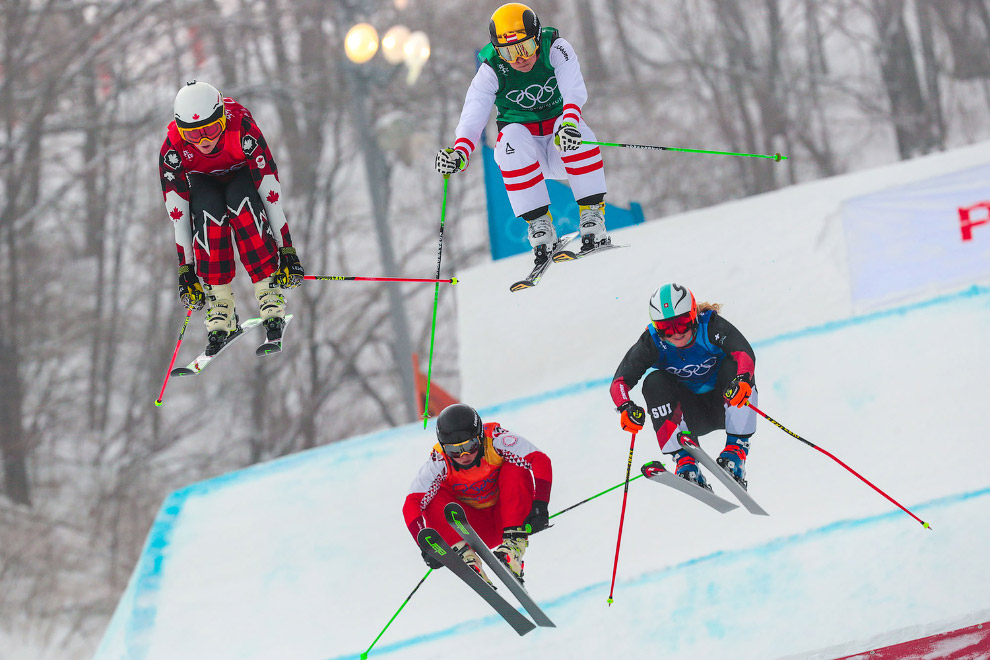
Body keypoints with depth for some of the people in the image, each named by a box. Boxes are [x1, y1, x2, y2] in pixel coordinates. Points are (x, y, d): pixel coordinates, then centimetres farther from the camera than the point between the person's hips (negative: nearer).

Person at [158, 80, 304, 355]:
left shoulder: (243, 131, -36)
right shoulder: (172, 151, -31)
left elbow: (271, 192, -33)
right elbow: (178, 214, -26)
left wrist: (287, 251, -33)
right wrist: (185, 269, -27)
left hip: (242, 175, -1)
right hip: (203, 181, 1)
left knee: (242, 202, -35)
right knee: (208, 212, -33)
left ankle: (270, 296, -32)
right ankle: (220, 307, -28)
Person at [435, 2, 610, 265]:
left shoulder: (556, 50, -13)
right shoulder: (491, 71, -11)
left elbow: (574, 92, -29)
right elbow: (473, 117, -20)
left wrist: (569, 122, -50)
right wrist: (460, 152, -41)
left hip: (560, 149, 0)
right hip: (523, 154, 0)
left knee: (575, 133, -33)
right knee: (513, 135, -33)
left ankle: (592, 215, -28)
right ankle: (539, 226, -32)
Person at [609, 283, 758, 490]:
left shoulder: (710, 326, -21)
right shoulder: (652, 342, -16)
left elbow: (745, 353, -37)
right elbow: (620, 381, -20)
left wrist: (742, 380, -59)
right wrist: (626, 408, -42)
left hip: (725, 406, -2)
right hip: (691, 415, 2)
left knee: (733, 365, -29)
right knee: (654, 382, -24)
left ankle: (736, 452, -32)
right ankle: (685, 463, -34)